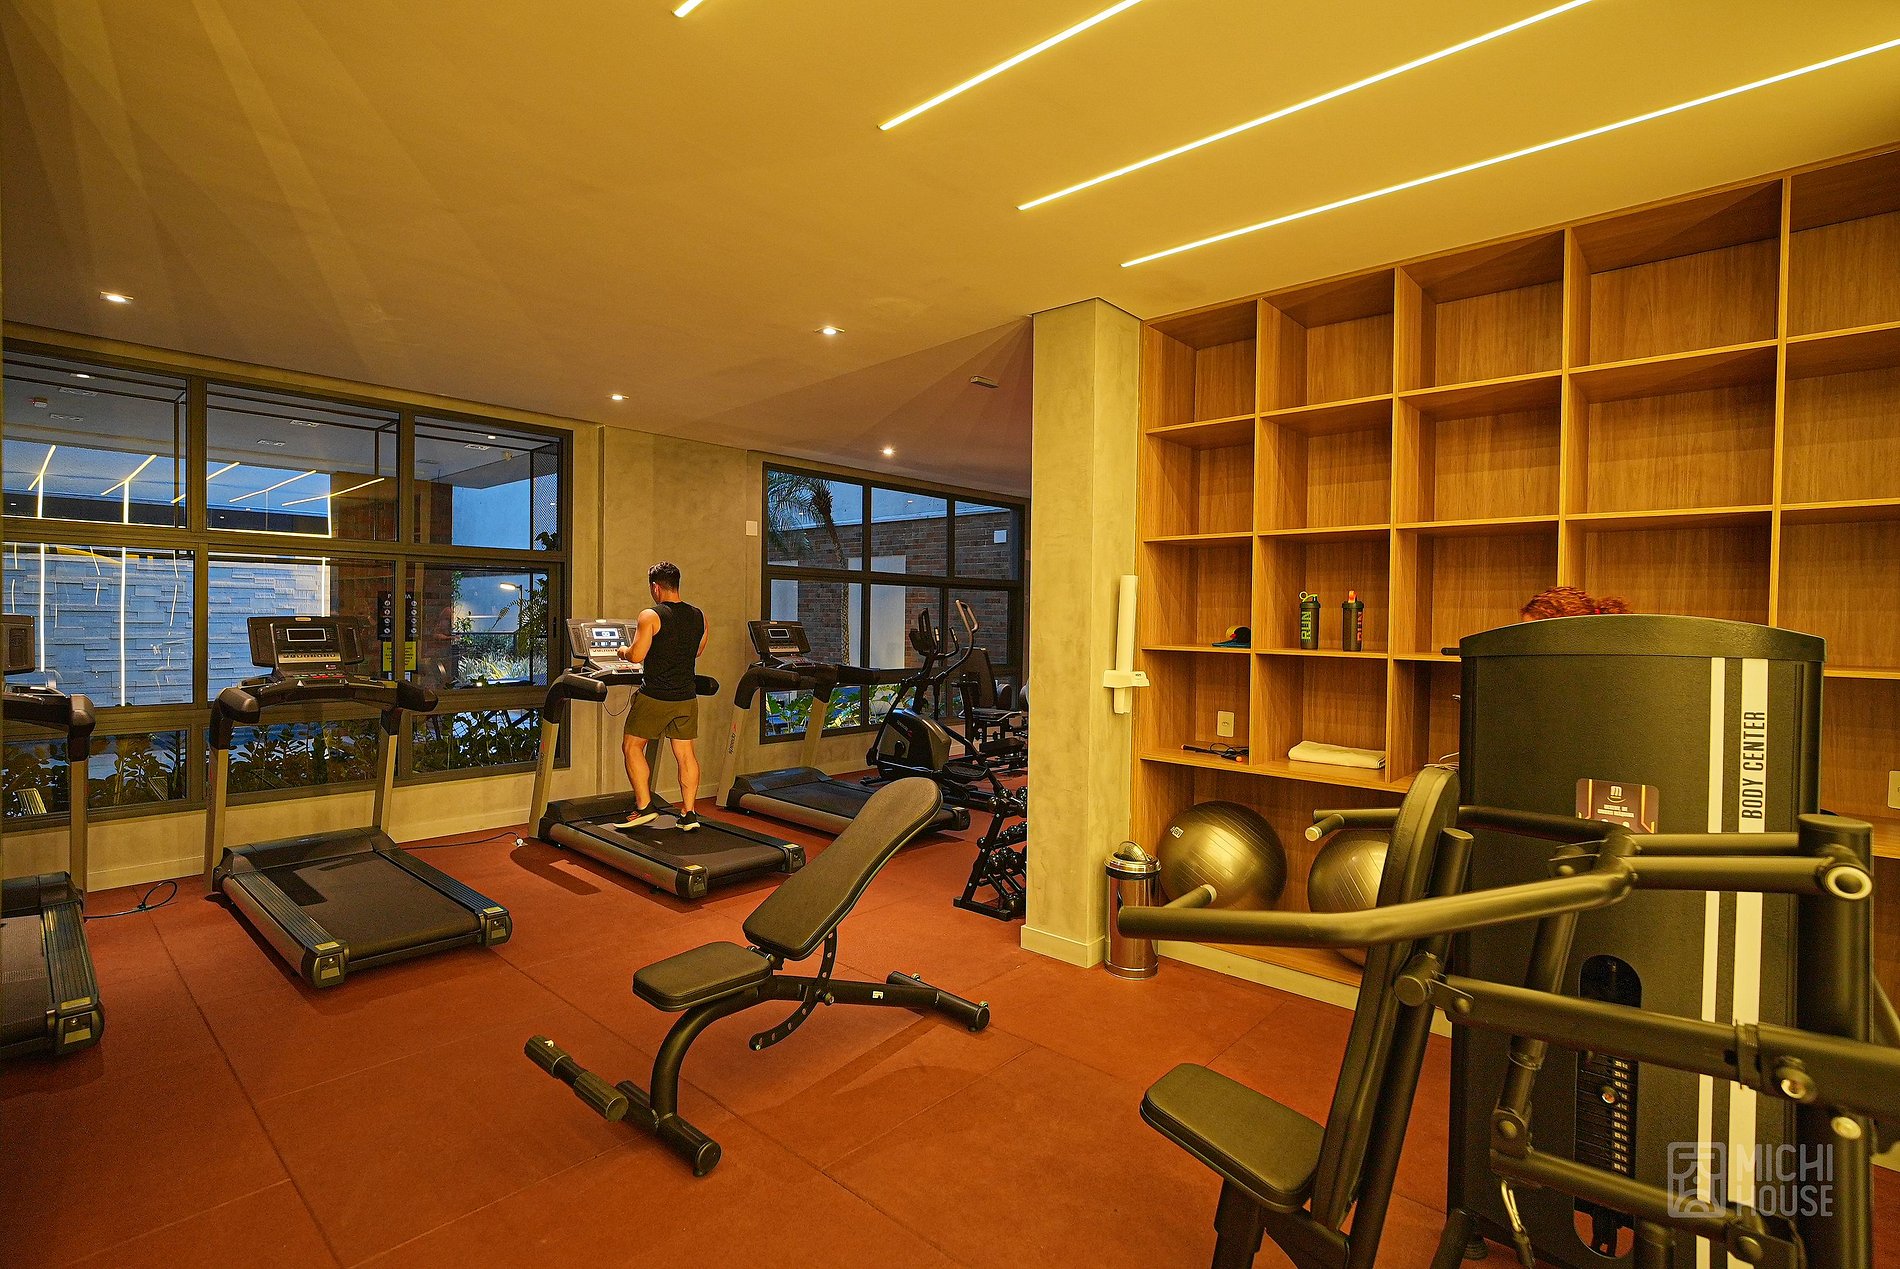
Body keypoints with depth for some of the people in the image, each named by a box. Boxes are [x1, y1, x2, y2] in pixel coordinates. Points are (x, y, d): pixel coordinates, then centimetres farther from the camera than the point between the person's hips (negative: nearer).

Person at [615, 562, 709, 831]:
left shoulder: (650, 616, -12)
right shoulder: (699, 616, 6)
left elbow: (636, 656, -15)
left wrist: (623, 651, 6)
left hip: (655, 697, -5)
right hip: (687, 697, 5)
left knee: (632, 746, 11)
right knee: (685, 753, 8)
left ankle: (644, 807, 7)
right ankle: (688, 813, 9)